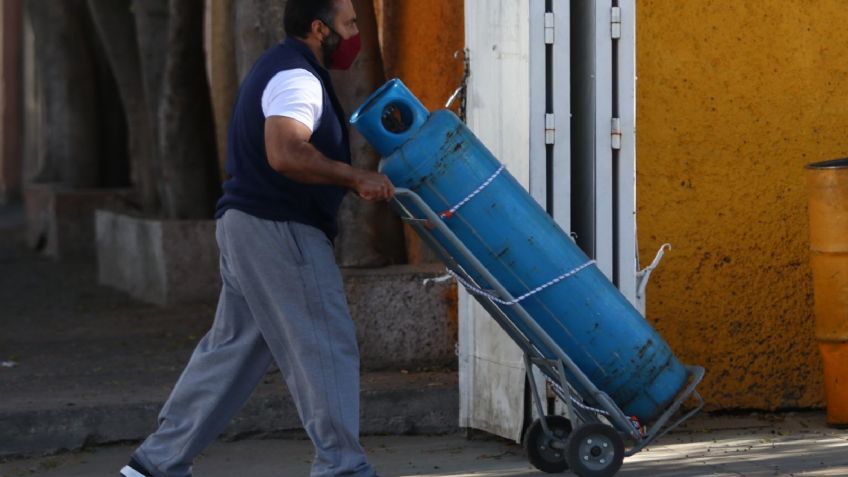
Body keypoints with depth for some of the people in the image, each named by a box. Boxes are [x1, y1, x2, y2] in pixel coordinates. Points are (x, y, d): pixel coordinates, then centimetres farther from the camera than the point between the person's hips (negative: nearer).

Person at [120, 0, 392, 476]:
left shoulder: (281, 68, 18)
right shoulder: (296, 79, -17)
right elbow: (285, 154, -33)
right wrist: (355, 177, -26)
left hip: (248, 224, 11)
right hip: (279, 230, -11)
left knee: (233, 348, 13)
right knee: (326, 347, -4)